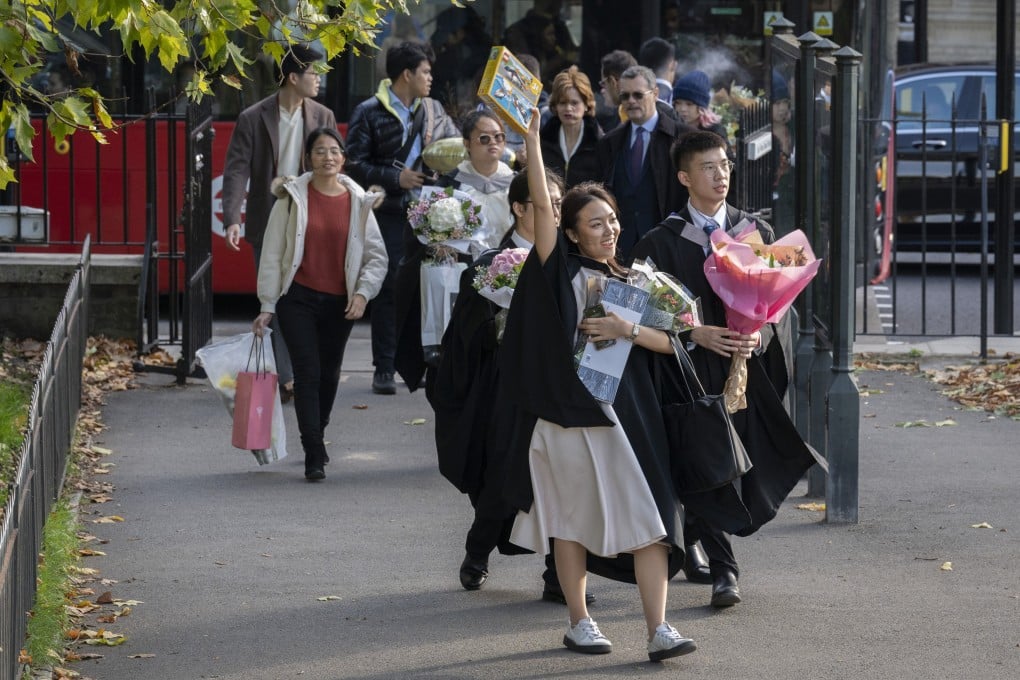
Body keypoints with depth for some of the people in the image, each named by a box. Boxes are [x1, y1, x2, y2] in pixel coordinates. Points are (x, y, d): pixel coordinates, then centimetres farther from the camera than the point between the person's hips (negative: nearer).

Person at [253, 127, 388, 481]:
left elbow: (376, 255, 7)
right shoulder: (293, 198, -1)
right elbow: (272, 253, 1)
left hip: (340, 303, 3)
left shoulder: (358, 201, 4)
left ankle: (316, 436, 36)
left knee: (329, 374, 13)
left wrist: (362, 293, -8)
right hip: (298, 298, -2)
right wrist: (267, 306, -2)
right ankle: (314, 456, -11)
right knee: (307, 372, -10)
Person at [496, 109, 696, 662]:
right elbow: (541, 205, -9)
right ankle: (578, 622, 17)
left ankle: (658, 630, -10)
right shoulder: (561, 272, 2)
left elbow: (669, 341, 9)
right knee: (572, 517, 4)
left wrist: (628, 330, -10)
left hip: (626, 414, 3)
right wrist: (531, 138, -18)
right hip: (568, 410, -3)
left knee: (647, 517, -7)